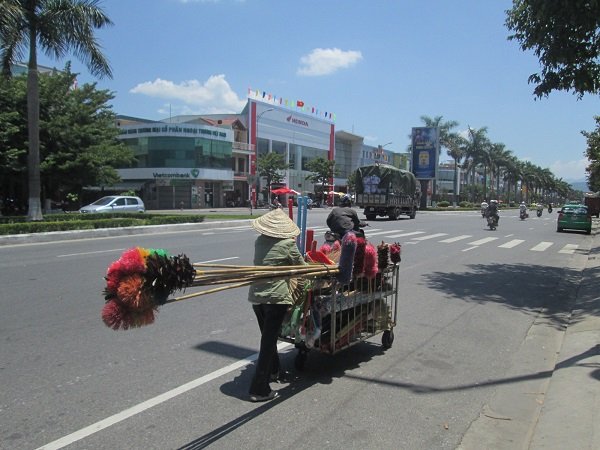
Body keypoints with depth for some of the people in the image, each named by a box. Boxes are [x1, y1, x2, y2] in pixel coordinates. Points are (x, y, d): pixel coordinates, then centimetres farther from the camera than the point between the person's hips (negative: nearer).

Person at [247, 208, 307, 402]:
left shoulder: (259, 241, 6)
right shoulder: (287, 244, -9)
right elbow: (302, 266, 0)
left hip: (255, 295, 6)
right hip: (276, 297, -6)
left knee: (267, 337, 22)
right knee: (269, 340, 0)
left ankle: (274, 371, 41)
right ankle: (259, 389, 5)